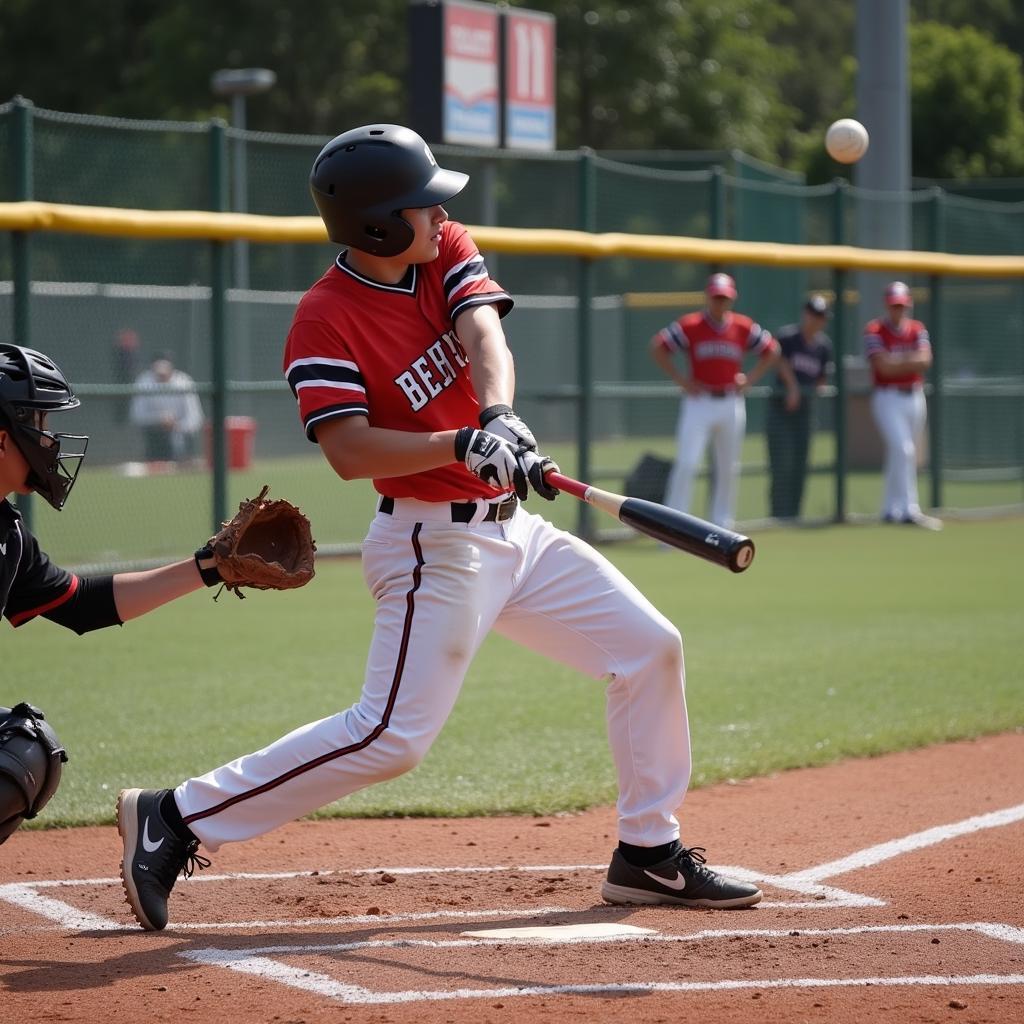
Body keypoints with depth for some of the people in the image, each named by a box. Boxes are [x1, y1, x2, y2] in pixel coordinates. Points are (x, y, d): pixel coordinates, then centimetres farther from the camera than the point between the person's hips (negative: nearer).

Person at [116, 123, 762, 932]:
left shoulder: (447, 253, 3)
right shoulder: (325, 321, -17)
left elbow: (484, 335, -15)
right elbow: (349, 451, -25)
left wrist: (500, 416, -35)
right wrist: (463, 445, -36)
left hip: (514, 527, 8)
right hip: (433, 545, -8)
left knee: (650, 648, 7)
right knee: (392, 737, -15)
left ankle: (649, 854, 18)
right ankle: (175, 820, -8)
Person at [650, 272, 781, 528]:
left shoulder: (744, 327, 3)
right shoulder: (689, 325, -6)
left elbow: (771, 351, 14)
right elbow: (658, 348, -3)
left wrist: (750, 380, 3)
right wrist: (681, 380, -8)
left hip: (731, 404, 4)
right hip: (698, 402, -3)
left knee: (728, 469, 10)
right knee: (686, 464, -12)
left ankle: (721, 527, 21)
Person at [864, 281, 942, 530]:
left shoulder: (918, 330, 8)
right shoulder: (874, 331, -6)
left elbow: (924, 360, -8)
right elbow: (884, 367, -17)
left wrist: (896, 362, -17)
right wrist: (910, 361, -10)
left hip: (915, 397, 6)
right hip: (888, 398, -6)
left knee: (904, 454, 10)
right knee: (902, 449, -18)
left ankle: (890, 510, 21)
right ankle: (909, 509, -21)